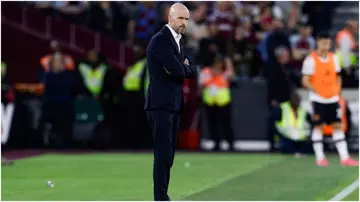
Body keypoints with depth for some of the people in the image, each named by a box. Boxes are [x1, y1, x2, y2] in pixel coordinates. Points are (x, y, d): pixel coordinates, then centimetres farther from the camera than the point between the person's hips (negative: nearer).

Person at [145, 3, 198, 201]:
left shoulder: (177, 41, 17)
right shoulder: (160, 40, -13)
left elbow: (193, 71, 12)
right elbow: (178, 70, -22)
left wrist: (183, 67, -8)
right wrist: (185, 67, -1)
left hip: (173, 105, 9)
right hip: (161, 104, -9)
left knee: (168, 154, 9)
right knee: (163, 154, -11)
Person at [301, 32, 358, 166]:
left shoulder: (333, 58, 8)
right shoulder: (311, 60, -9)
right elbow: (305, 81, -9)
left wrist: (337, 91, 3)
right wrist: (317, 92, -15)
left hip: (333, 99, 5)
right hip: (318, 99, -5)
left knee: (337, 126, 3)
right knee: (318, 126, 0)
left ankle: (344, 158, 2)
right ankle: (320, 158, 8)